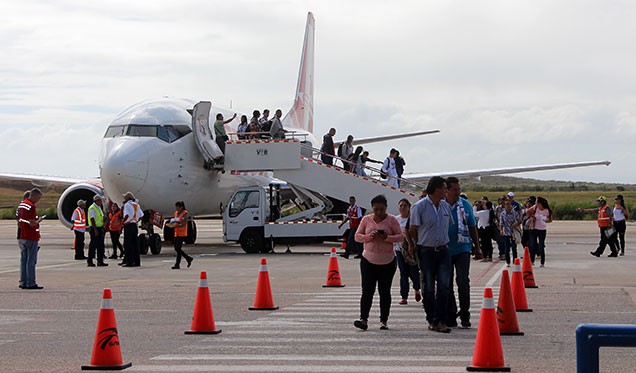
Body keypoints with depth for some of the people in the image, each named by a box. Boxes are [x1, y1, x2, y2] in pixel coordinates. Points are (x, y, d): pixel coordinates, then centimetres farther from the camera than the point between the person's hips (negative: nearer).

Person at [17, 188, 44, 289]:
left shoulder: (21, 204, 11)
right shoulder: (31, 206, -17)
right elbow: (32, 223, -22)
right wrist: (39, 220, -3)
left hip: (23, 237, 9)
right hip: (32, 238, -9)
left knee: (23, 260, 11)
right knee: (31, 261, -4)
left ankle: (23, 282, 14)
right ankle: (31, 283, -2)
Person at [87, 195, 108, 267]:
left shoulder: (99, 208, 16)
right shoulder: (92, 208, -12)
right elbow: (92, 219, -18)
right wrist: (95, 229, -23)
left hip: (100, 228, 9)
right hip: (94, 229, -9)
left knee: (100, 246, 8)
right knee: (93, 245, -6)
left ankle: (100, 261, 12)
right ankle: (90, 261, -1)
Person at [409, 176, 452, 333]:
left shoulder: (446, 206, 9)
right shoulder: (419, 207, -8)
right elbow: (412, 230, -2)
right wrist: (420, 245, 6)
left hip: (443, 251, 4)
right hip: (427, 252, -4)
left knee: (444, 286, -6)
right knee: (429, 288, 5)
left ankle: (440, 321, -6)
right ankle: (431, 320, 15)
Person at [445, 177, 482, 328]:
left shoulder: (465, 205, 4)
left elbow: (472, 228, 13)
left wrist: (477, 248, 14)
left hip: (463, 249, 0)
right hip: (445, 250, 0)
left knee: (463, 281, -10)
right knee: (447, 283, 5)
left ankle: (464, 315, -2)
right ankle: (450, 316, 14)